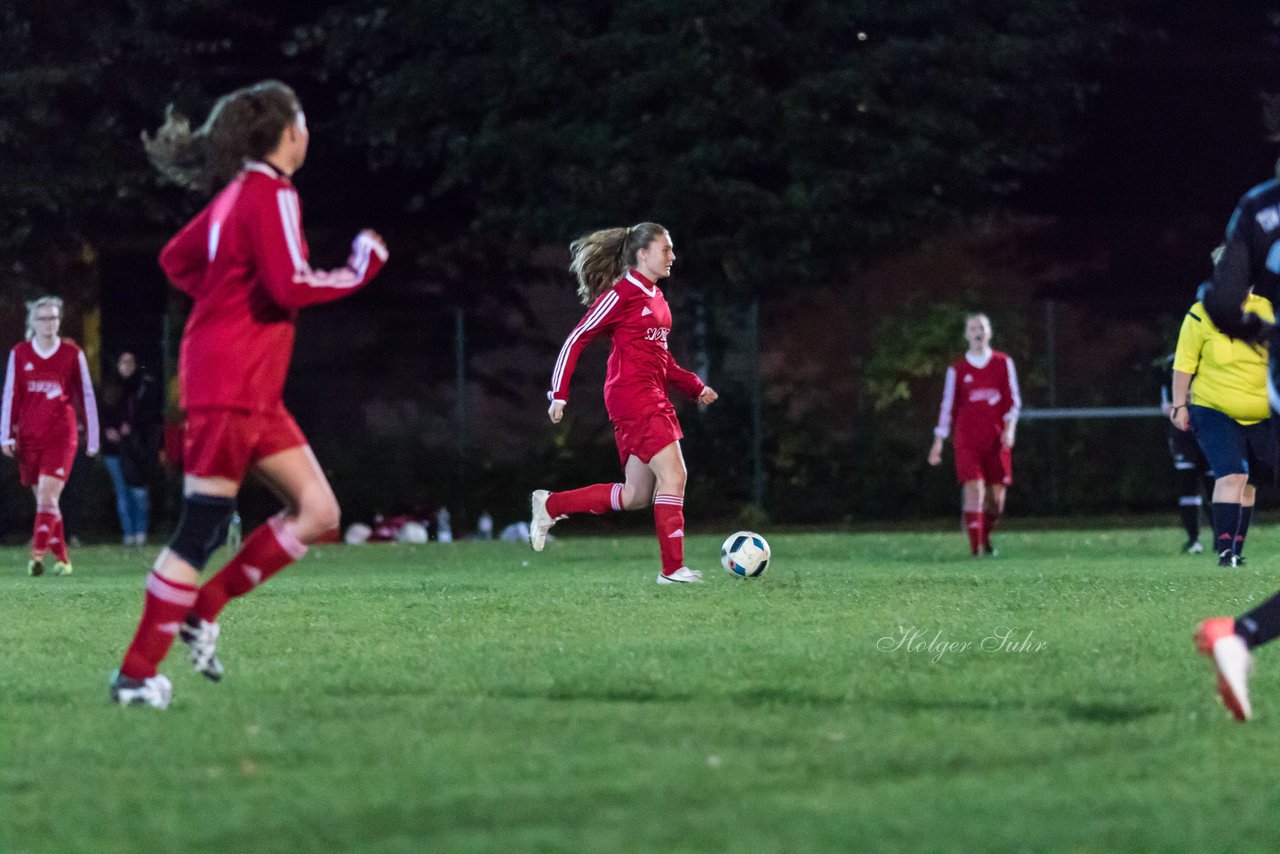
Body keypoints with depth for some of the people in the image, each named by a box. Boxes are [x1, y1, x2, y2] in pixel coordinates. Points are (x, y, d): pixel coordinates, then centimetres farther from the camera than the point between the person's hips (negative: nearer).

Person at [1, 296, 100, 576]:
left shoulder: (72, 354, 2)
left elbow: (86, 396, 7)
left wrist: (92, 439, 7)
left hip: (61, 436, -2)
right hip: (29, 437, 2)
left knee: (47, 497, -16)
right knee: (45, 501, 7)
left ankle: (37, 554, -21)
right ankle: (62, 558, 15)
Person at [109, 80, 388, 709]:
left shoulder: (241, 193, 16)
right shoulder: (271, 195, -14)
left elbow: (175, 258, 23)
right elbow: (291, 286, -23)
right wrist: (358, 272, -10)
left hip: (253, 393, 10)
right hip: (230, 387, -10)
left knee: (317, 513, 7)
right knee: (201, 532, -7)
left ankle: (201, 611, 10)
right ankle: (135, 674, -2)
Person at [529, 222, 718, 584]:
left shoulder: (656, 298, 17)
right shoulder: (622, 294, -9)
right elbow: (577, 339, -9)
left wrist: (695, 387, 17)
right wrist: (559, 394, -14)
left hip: (652, 398, 9)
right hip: (632, 396, -9)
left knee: (636, 496, 10)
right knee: (673, 474, -14)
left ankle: (550, 505, 21)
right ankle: (673, 568, -11)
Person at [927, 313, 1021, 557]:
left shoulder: (1003, 363, 8)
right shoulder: (957, 369, 6)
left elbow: (1013, 399, 6)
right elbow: (947, 406, 7)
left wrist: (1009, 427, -9)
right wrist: (938, 442, 2)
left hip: (996, 440, 2)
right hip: (968, 441, -2)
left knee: (996, 496, 4)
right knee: (973, 489, -16)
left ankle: (985, 537, 29)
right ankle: (975, 547, -16)